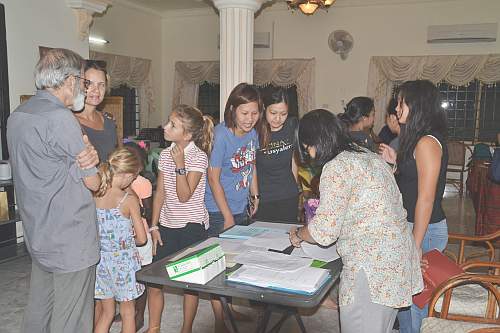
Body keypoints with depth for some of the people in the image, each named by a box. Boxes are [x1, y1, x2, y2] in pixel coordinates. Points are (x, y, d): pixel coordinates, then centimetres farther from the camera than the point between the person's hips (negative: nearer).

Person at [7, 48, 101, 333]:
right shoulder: (60, 118, -20)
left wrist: (88, 155, -9)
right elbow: (93, 183, -15)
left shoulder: (18, 116, 10)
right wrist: (91, 162, 8)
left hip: (38, 235, 9)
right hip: (71, 241, -9)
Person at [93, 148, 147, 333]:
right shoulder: (129, 199, -17)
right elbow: (141, 239, -12)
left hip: (100, 260, 4)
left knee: (106, 313, 19)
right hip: (124, 261, -4)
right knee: (128, 312, 14)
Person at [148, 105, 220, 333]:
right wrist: (154, 226, 5)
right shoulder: (165, 155, 5)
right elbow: (160, 192, 8)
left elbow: (184, 196, -18)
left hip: (192, 226, -5)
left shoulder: (199, 157, -12)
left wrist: (180, 163, -23)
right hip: (167, 225, 5)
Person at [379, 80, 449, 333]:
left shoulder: (427, 143, -19)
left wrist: (415, 245, -19)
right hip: (413, 226, 9)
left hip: (424, 229, -9)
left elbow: (425, 198, -21)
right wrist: (397, 160, 11)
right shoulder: (420, 140, 10)